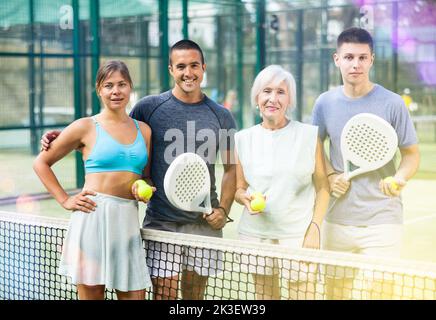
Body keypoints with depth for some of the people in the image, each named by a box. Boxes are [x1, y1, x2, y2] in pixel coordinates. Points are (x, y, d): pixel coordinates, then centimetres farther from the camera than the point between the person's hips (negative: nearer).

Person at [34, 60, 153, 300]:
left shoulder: (144, 130, 14)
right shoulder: (86, 127, 2)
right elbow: (41, 163, 8)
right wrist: (65, 201, 0)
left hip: (128, 220, 4)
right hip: (93, 217, -4)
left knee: (135, 295, 3)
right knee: (92, 294, 2)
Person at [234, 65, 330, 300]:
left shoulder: (309, 135, -2)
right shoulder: (243, 139, 4)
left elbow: (323, 187, 2)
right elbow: (238, 189, 12)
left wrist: (315, 228, -6)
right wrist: (246, 197, -10)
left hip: (299, 234, -2)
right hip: (256, 235, 2)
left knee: (302, 294, -2)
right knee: (264, 295, 10)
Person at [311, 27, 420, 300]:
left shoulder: (392, 104, -7)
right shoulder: (325, 103, 3)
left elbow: (412, 154, 0)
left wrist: (399, 178, -21)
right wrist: (330, 176, -2)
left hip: (382, 221, -3)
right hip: (337, 219, 3)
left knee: (379, 292, -3)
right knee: (335, 292, 11)